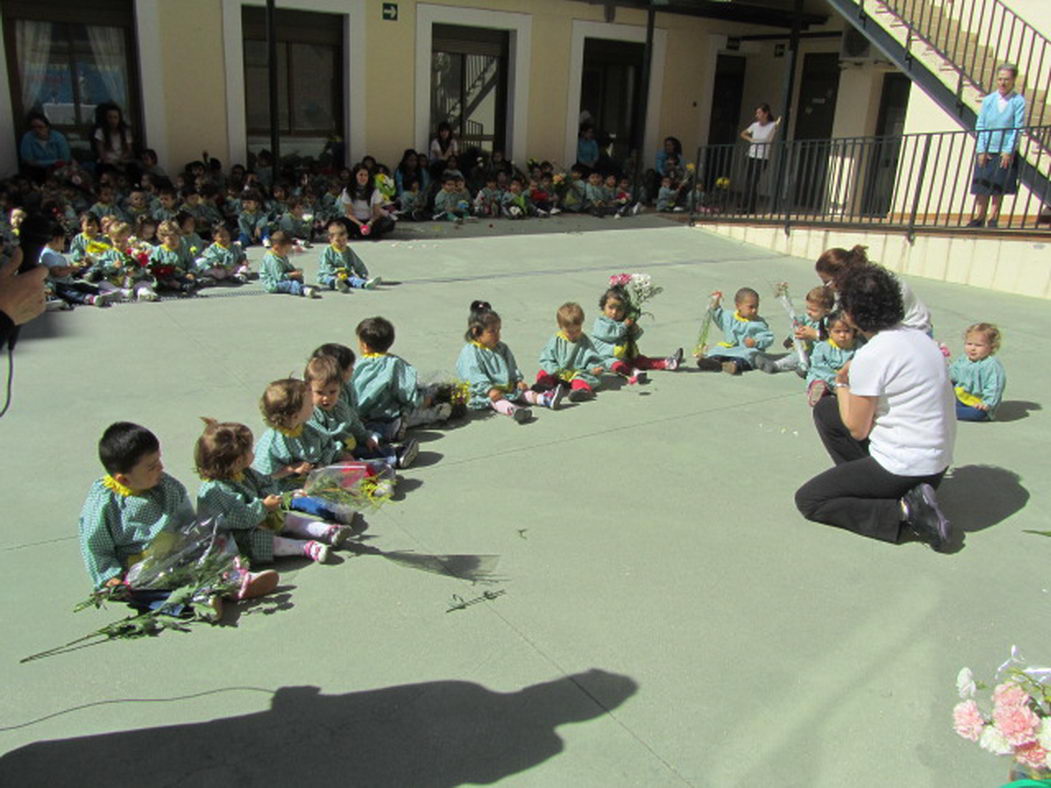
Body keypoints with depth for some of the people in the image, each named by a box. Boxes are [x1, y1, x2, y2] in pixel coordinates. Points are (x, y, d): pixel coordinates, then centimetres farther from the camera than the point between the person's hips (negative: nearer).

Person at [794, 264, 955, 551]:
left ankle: (903, 512, -6)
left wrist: (842, 385, 3)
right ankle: (864, 483, 12)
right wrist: (853, 380, 8)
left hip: (902, 469, -9)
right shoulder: (919, 337, 5)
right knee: (825, 409, 17)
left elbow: (857, 430, -12)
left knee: (808, 500, 4)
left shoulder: (870, 356, -21)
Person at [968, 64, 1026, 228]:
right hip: (985, 151, 2)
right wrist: (981, 150, -5)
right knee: (981, 187, 2)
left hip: (1005, 153, -2)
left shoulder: (1018, 101, -2)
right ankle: (979, 217, 8)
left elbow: (1018, 128, -5)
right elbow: (980, 126, 4)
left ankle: (993, 218, 8)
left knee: (999, 189, 2)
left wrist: (1009, 151, -14)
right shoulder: (988, 100, 5)